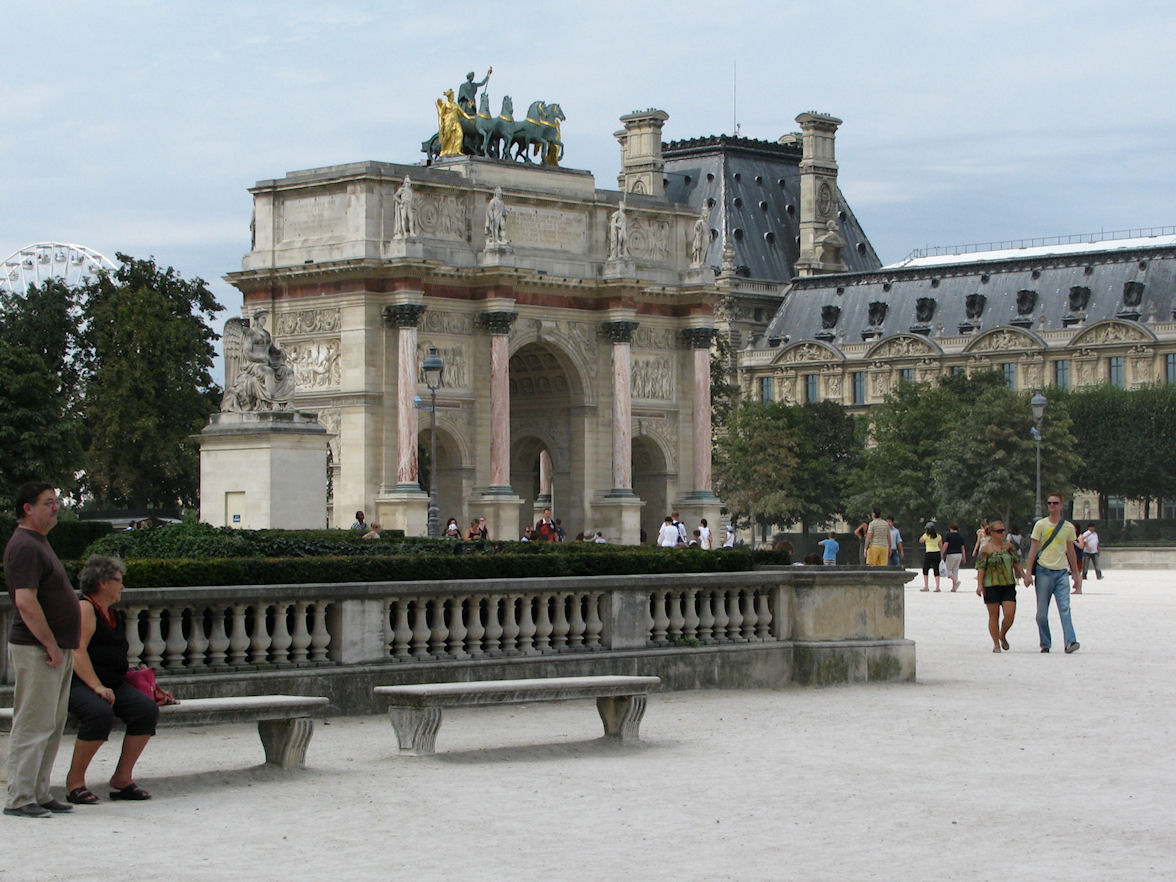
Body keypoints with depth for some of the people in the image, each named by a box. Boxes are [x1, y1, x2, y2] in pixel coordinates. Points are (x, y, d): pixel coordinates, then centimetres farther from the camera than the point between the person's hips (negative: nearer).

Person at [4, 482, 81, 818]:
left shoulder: (39, 542, 18)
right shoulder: (24, 547, -15)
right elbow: (25, 602, -23)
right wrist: (51, 645, -20)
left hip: (57, 649, 10)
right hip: (36, 651, -10)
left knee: (52, 726, 12)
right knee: (33, 726, -8)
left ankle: (39, 794, 17)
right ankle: (19, 799, -5)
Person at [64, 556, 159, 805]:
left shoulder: (113, 616, 23)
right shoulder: (85, 609, -6)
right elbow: (77, 652, -17)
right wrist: (97, 687, -25)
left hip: (112, 683, 8)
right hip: (78, 683, -8)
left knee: (147, 708, -16)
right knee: (100, 712, -37)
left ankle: (122, 778, -11)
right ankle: (75, 781, -21)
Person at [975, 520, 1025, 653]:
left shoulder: (1009, 546, 10)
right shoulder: (985, 549, -2)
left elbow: (1016, 563, 15)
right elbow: (981, 568, -4)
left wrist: (1024, 576, 8)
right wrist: (980, 585, -11)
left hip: (1008, 585, 3)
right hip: (991, 586, -3)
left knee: (1010, 614, -6)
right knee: (994, 616, 1)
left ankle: (1002, 636, 21)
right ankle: (996, 644, 10)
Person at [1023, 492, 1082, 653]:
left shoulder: (1068, 527, 9)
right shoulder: (1041, 525, 3)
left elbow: (1071, 551, 18)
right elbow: (1033, 549, 2)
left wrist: (1076, 575, 19)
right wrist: (1028, 572, -5)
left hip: (1061, 572, 1)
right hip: (1044, 571, -1)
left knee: (1065, 608, -13)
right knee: (1042, 612, 1)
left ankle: (1070, 642, -20)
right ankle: (1045, 644, 12)